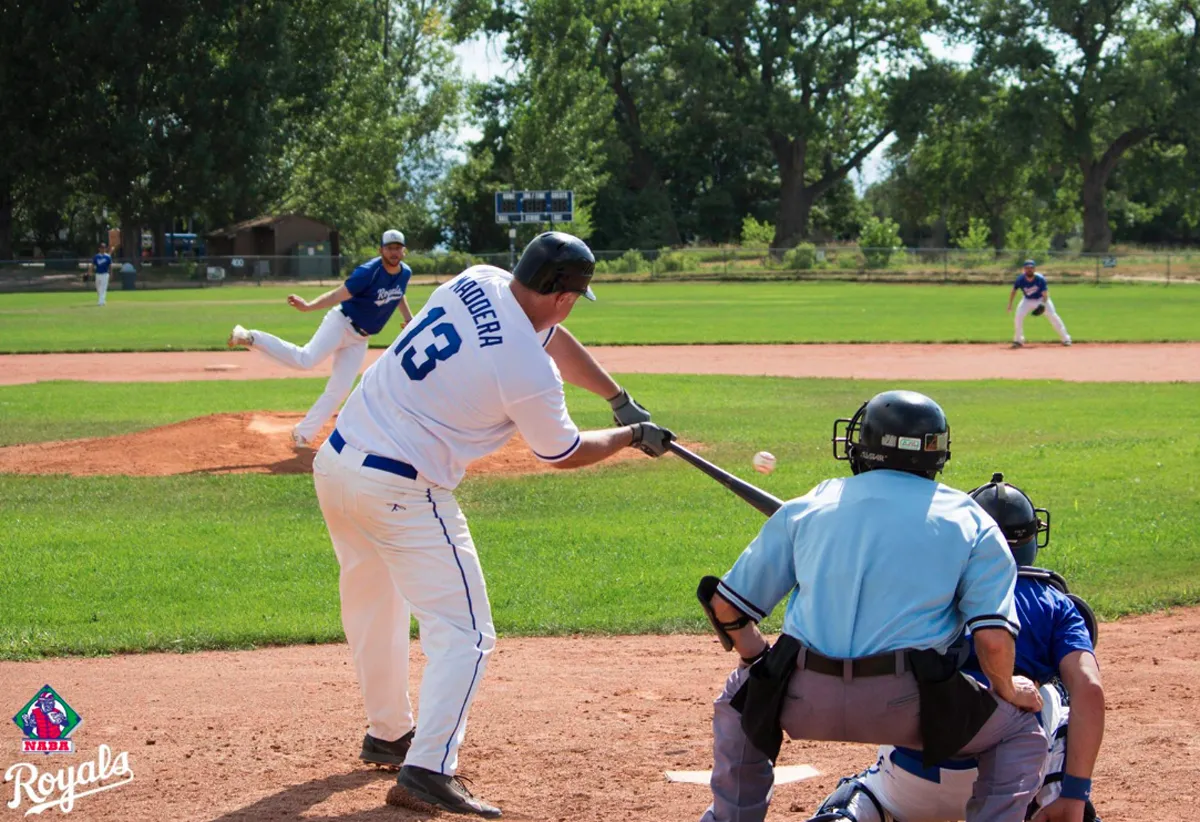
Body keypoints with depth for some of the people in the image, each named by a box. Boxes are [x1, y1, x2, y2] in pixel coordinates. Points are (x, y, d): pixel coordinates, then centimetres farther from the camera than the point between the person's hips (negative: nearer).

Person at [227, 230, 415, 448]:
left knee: (339, 390, 1)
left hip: (359, 339, 7)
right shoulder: (368, 272, -21)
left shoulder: (405, 273, 1)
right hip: (341, 324, -7)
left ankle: (303, 434, 9)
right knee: (305, 360, -26)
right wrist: (308, 306, -40)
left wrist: (409, 318, 11)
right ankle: (249, 338, -16)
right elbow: (337, 295, -26)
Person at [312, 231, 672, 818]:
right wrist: (632, 435, 18)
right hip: (401, 493, -8)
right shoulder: (530, 375, -18)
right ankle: (427, 768, -16)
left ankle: (388, 735, 40)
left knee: (373, 611, 25)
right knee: (464, 632, -4)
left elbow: (548, 337, 19)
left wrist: (620, 399, 25)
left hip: (335, 462, 8)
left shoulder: (478, 281, 2)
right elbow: (563, 454, 1)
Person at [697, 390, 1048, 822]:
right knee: (1021, 733, 20)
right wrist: (1008, 691, 17)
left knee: (738, 700, 35)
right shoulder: (971, 522, 8)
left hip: (803, 699, 2)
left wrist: (763, 664, 34)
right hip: (905, 704, -2)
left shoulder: (806, 508, 15)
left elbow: (726, 606, 17)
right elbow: (993, 639, -3)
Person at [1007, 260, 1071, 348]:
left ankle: (1065, 339, -1)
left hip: (1041, 299, -2)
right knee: (1018, 316, -17)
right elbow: (1013, 291, -6)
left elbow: (1045, 293, -23)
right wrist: (1010, 304, -7)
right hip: (1027, 300, 2)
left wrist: (1043, 304, -41)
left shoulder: (1040, 279, -28)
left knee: (1052, 316, -12)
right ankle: (1018, 340, 0)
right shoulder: (1020, 279, -23)